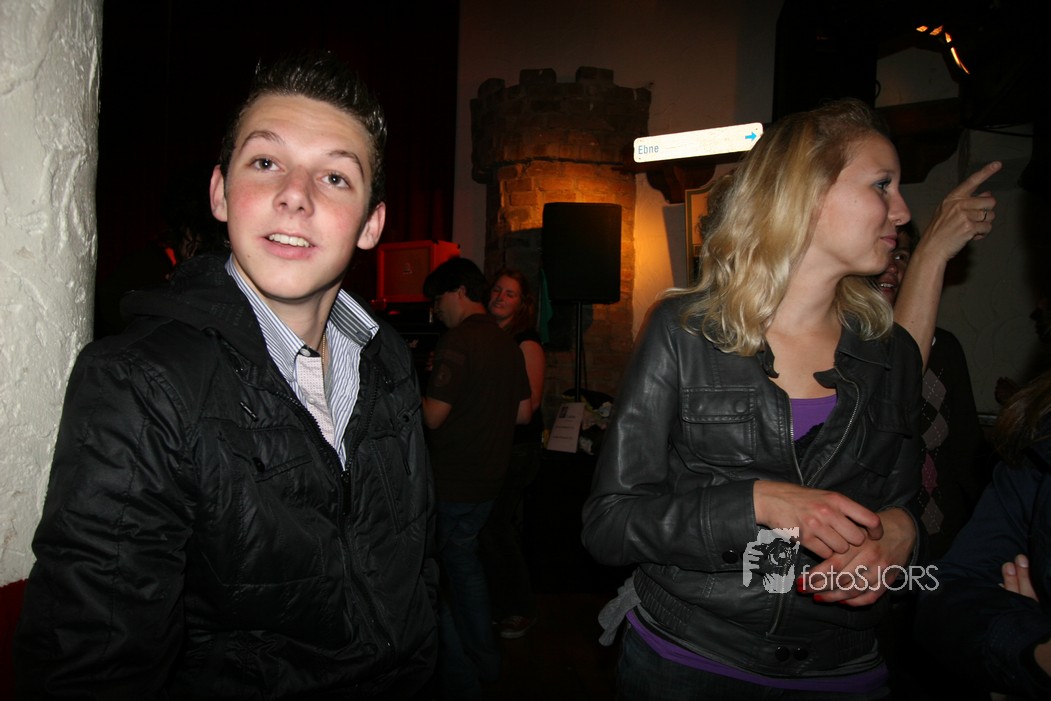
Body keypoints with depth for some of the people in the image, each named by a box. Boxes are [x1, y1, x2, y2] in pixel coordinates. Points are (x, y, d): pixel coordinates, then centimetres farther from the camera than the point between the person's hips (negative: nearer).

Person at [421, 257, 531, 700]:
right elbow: (523, 413, 12)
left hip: (448, 481, -8)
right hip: (487, 480, 8)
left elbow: (432, 416, -21)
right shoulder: (508, 344, 7)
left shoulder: (457, 342, -18)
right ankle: (484, 661, 34)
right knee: (463, 558, 23)